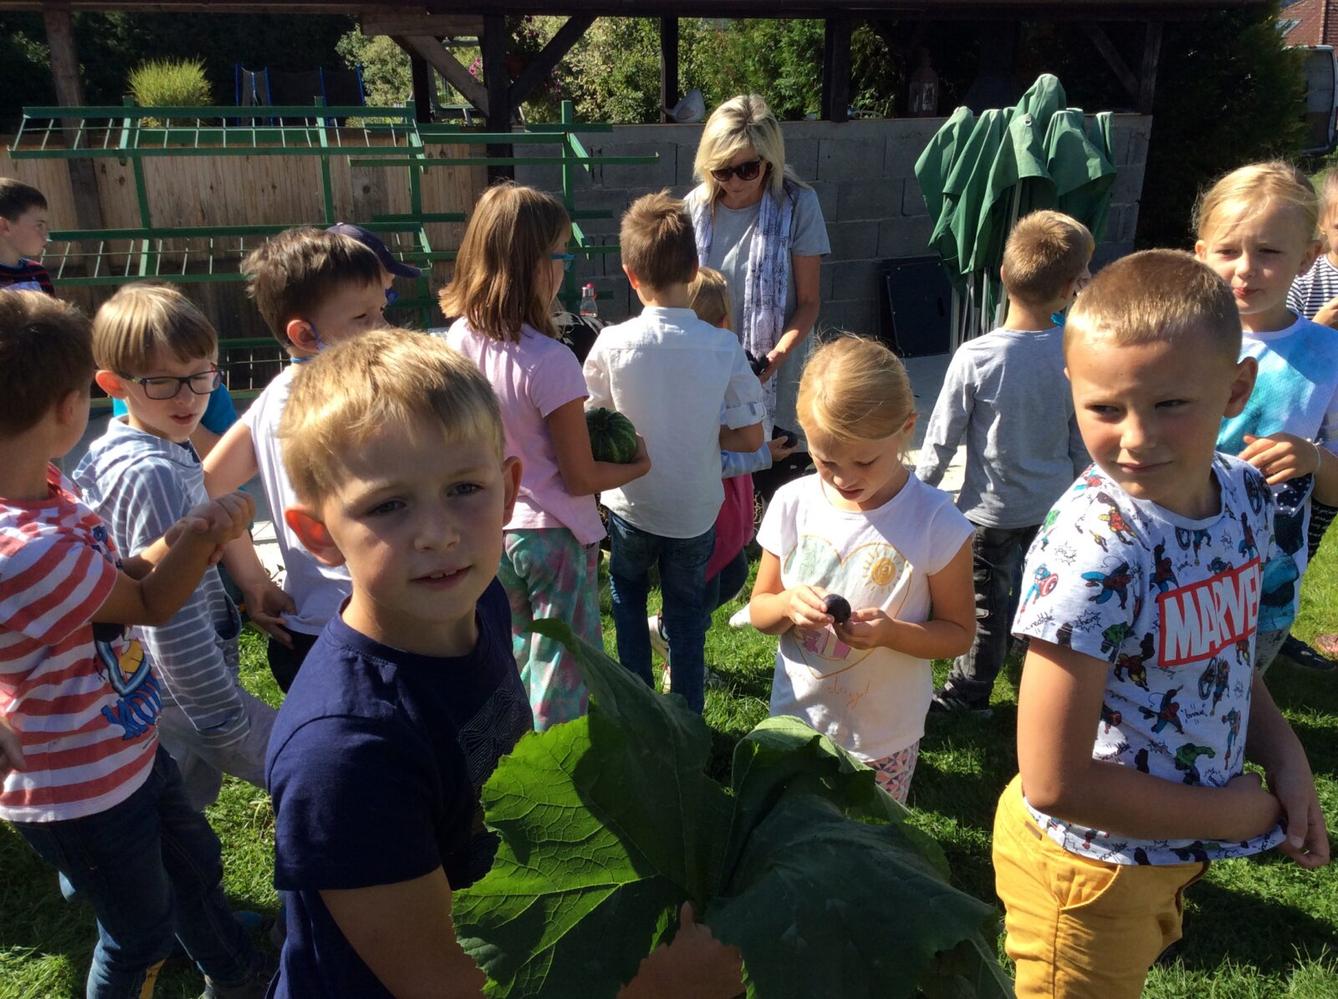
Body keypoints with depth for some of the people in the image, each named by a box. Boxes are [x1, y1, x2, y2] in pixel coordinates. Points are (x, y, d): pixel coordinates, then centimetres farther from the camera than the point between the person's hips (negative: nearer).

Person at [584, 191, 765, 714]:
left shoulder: (613, 343, -18)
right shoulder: (723, 347, -15)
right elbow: (750, 437, -10)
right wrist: (699, 430, 4)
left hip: (632, 504, 0)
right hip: (695, 509, 1)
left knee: (627, 592, 27)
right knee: (687, 611, 20)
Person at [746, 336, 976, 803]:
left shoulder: (936, 523, -17)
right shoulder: (792, 504, -9)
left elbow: (958, 633, -8)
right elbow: (759, 610, 0)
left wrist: (891, 632, -27)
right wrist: (787, 604, -22)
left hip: (884, 737, -2)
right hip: (796, 719, 3)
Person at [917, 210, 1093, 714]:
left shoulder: (975, 358, -22)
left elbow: (942, 437, -13)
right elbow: (1084, 442, -1)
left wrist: (922, 488, 3)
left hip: (989, 508, -3)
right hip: (1053, 504, 4)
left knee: (986, 602, 10)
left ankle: (969, 691, 27)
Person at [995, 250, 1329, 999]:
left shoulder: (1248, 496, -9)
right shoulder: (1094, 552, -32)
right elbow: (1056, 784, -27)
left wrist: (1284, 757, -6)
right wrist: (1237, 813, -15)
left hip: (1179, 847, 7)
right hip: (1090, 866, -7)